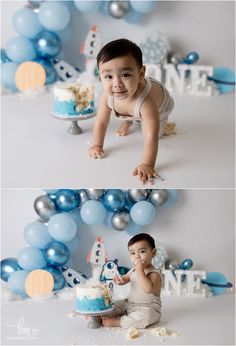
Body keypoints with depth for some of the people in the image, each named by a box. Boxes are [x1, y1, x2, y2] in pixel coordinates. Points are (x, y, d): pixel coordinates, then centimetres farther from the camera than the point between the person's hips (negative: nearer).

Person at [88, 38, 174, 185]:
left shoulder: (146, 101, -54)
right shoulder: (107, 96, -38)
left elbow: (151, 137, -53)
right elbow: (101, 123, -20)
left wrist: (147, 165, -55)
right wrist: (97, 146, -16)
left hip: (161, 103, -4)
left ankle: (161, 123, 31)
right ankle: (128, 121, 51)